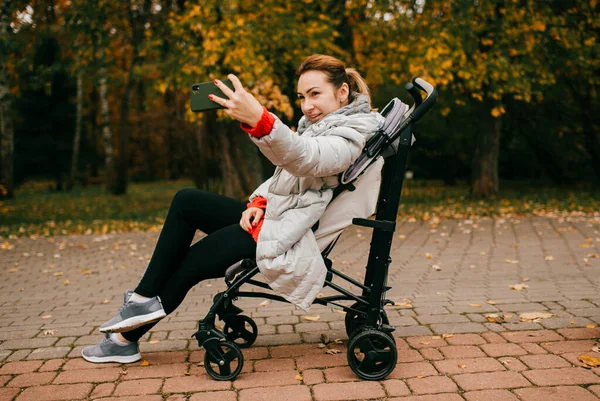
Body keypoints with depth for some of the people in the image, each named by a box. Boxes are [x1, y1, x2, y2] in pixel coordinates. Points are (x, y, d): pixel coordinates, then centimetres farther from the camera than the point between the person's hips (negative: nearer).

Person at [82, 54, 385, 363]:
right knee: (185, 201, 4)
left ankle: (126, 339, 17)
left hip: (289, 241, -10)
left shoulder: (351, 136, -17)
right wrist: (258, 202, -5)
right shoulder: (319, 124, 13)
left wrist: (258, 120, -56)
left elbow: (304, 159, -39)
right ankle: (146, 298, 3)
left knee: (189, 263, -5)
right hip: (267, 217, 10)